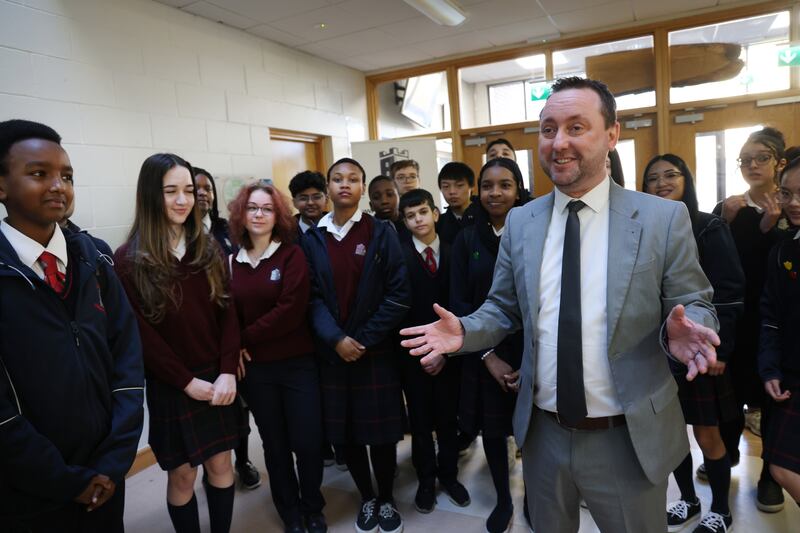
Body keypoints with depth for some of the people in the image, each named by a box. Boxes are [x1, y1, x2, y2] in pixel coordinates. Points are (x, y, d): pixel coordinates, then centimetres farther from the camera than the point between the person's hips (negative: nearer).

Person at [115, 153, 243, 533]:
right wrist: (188, 381, -12)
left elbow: (227, 313, -1)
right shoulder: (130, 261, -9)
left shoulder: (208, 251, 3)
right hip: (170, 385, -3)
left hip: (217, 378, 4)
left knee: (220, 464, 13)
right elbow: (141, 334, -11)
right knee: (182, 474, 9)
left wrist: (227, 372, -11)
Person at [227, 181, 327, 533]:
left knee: (308, 442, 3)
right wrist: (235, 350, -9)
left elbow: (292, 310, -15)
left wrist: (246, 338, -11)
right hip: (254, 369, 3)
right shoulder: (231, 262, 4)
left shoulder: (292, 255, -5)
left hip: (298, 364, -2)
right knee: (275, 444, 14)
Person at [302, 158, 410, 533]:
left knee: (380, 431, 7)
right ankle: (367, 498, 34)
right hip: (331, 352, 2)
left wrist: (365, 339, -13)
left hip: (375, 351, -2)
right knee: (344, 432, 11)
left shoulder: (382, 233, -2)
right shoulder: (312, 238, 4)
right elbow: (311, 297, -1)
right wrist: (336, 339, -15)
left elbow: (398, 294, -8)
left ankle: (387, 500, 31)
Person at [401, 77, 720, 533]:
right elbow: (504, 309, 6)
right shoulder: (520, 222, 0)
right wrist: (464, 332, -13)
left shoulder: (664, 217, -9)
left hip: (630, 439, -2)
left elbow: (694, 305, -3)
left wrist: (679, 329, -26)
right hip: (543, 434, 3)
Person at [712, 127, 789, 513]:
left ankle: (772, 473, 22)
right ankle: (728, 451, 32)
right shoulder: (726, 209, 3)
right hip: (735, 316, 2)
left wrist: (770, 229, -20)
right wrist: (724, 223, -18)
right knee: (732, 384, 11)